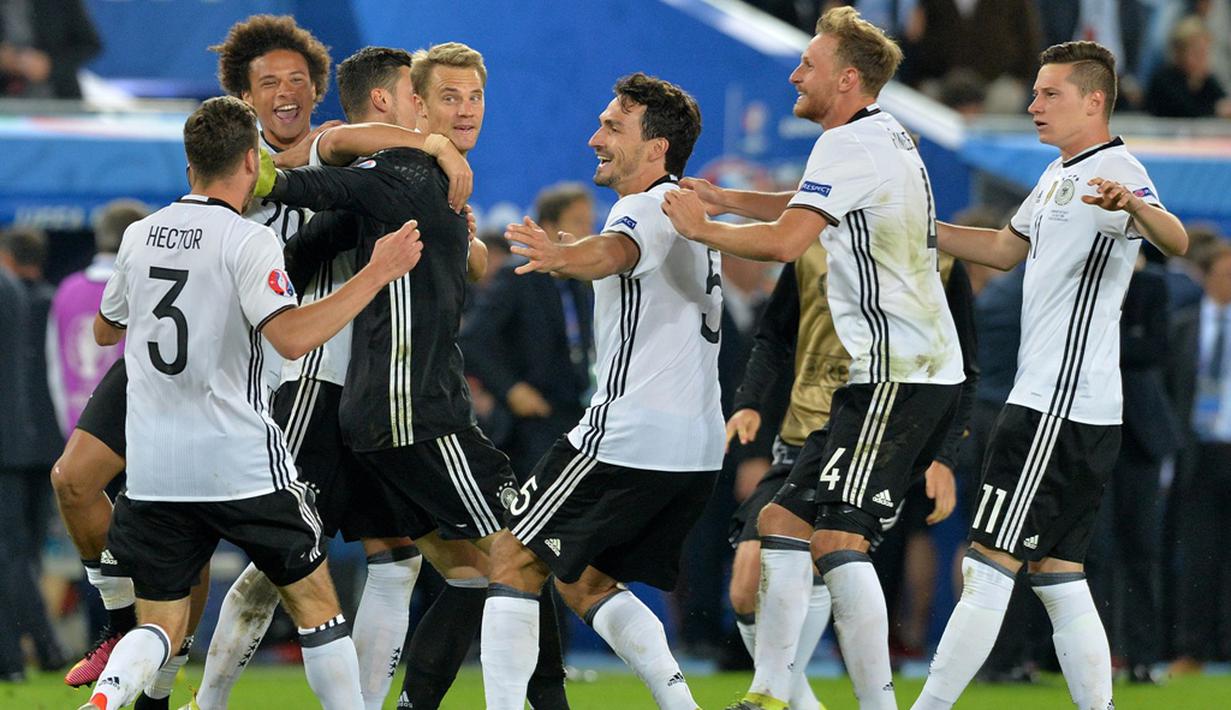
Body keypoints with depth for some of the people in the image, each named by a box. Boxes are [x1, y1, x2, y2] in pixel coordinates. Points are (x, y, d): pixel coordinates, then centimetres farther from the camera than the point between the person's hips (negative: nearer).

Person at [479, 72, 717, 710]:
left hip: (626, 435, -9)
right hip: (697, 445, 9)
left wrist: (561, 256, -54)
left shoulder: (650, 206, -11)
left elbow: (615, 251, -35)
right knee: (584, 581, 17)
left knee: (513, 560, -2)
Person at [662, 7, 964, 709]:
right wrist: (724, 199, 18)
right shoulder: (891, 136, 18)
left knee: (838, 538, -16)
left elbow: (785, 241, -24)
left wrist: (701, 228, -9)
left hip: (896, 374, -10)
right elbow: (808, 208, 32)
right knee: (784, 521, 8)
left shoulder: (851, 145, -13)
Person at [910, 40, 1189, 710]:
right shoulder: (1059, 175, 18)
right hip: (1046, 399, 10)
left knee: (986, 568, -9)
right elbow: (1006, 248, 34)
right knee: (1060, 579, 9)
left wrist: (1132, 206, -54)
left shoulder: (1113, 172, -13)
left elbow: (1174, 240, -33)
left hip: (1060, 407, -10)